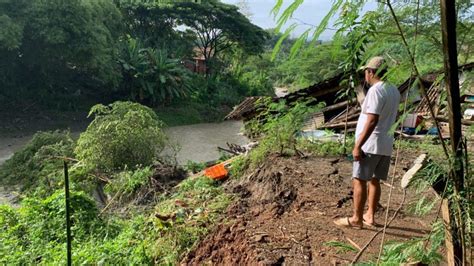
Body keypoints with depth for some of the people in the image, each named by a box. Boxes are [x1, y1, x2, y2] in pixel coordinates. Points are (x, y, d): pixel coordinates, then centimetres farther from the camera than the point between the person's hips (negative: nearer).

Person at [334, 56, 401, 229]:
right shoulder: (394, 91, 13)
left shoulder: (375, 90, -16)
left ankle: (356, 219, 2)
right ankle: (370, 216, 22)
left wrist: (358, 146, -22)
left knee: (359, 180, -2)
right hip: (386, 145, 9)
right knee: (374, 180, 14)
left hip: (371, 145, -9)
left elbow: (372, 121, -23)